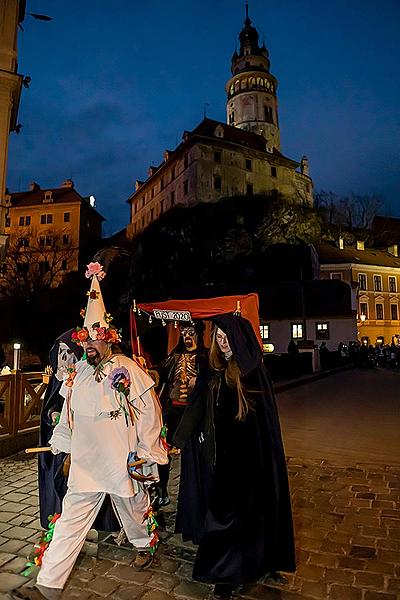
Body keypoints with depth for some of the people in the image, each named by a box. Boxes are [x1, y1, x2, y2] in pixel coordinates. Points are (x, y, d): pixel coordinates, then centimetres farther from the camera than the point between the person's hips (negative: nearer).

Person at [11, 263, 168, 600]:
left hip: (123, 461, -3)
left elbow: (149, 414, -11)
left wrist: (146, 453, -9)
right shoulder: (78, 373, 4)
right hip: (85, 462, 4)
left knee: (133, 508, 19)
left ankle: (145, 545, 49)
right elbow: (69, 414, 16)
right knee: (71, 520, 6)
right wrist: (61, 444, 19)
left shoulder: (128, 370, -13)